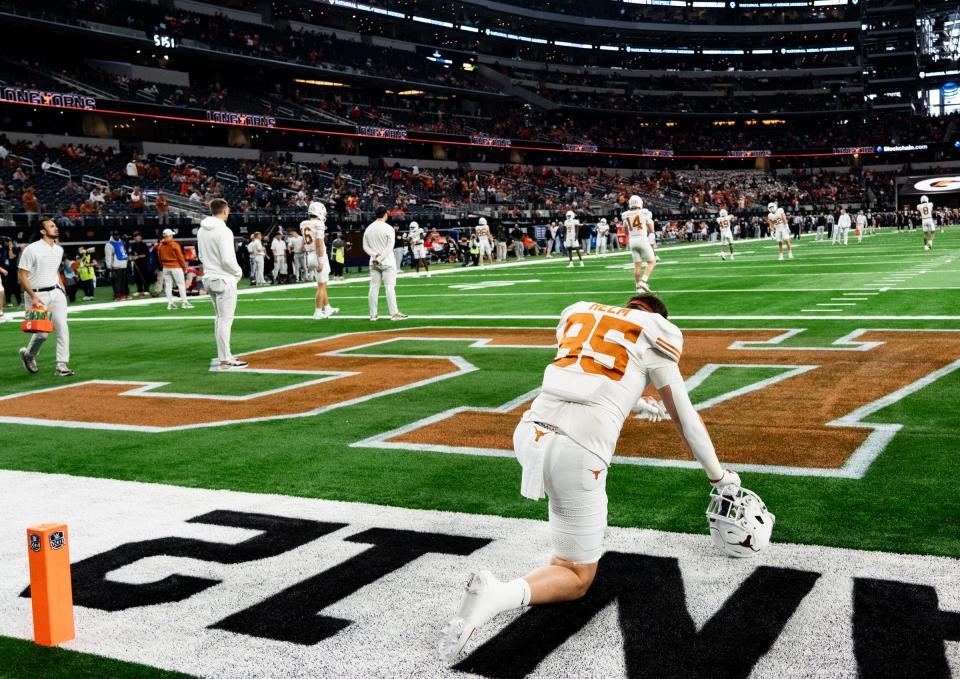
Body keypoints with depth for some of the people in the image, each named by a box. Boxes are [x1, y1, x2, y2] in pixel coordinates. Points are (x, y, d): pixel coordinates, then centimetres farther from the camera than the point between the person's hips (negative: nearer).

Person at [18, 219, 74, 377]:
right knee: (42, 332, -4)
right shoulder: (32, 249, -11)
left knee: (62, 327, -9)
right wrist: (33, 296, -19)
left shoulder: (59, 249, 10)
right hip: (37, 295, -5)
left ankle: (62, 366, -9)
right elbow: (21, 275, -11)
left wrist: (61, 287, 13)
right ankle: (28, 354, 28)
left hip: (56, 293, 6)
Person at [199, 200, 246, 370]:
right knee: (226, 320, -4)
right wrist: (238, 272, -6)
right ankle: (225, 360, -2)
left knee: (220, 318, 18)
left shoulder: (202, 231, 9)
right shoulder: (223, 231, -18)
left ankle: (224, 355, 25)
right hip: (224, 280, -9)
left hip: (209, 278, 9)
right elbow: (228, 259, -22)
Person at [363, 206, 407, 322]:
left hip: (373, 263, 5)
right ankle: (394, 314, -6)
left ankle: (373, 314, 7)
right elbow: (390, 247, -15)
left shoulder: (368, 228, 7)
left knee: (374, 288, 5)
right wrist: (380, 258, -14)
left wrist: (374, 255, -5)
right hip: (387, 262, -5)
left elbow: (365, 247, 6)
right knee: (390, 287, -5)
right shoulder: (388, 228, -9)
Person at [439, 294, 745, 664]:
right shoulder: (653, 336, 12)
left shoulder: (578, 315, 24)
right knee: (577, 578, 10)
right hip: (577, 455, -5)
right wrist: (720, 477, 31)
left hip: (529, 435, 6)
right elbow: (685, 419, 17)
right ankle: (495, 595, -19)